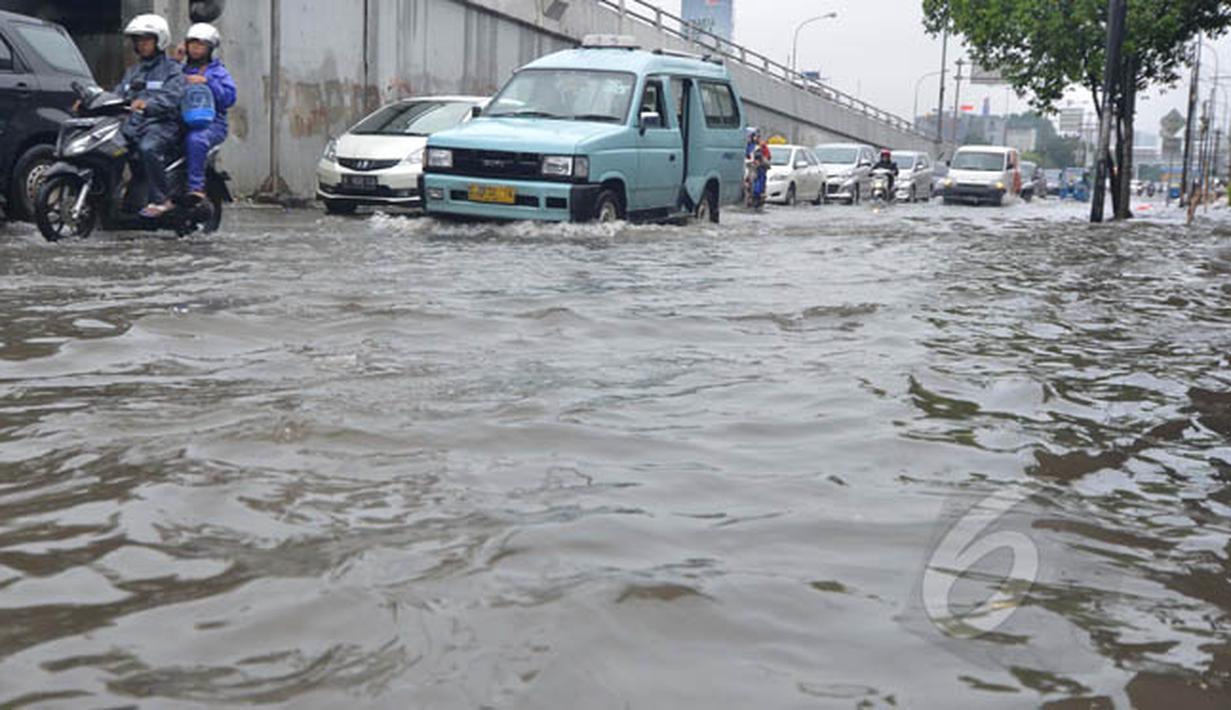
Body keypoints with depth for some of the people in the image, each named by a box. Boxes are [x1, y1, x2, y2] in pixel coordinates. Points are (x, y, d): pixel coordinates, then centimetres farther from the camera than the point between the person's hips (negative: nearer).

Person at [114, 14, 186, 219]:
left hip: (161, 124, -7)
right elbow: (118, 95, 20)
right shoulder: (132, 72, 29)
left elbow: (170, 98, -14)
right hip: (133, 124, 7)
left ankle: (159, 200, -30)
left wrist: (147, 104, -33)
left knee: (148, 148, -38)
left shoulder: (171, 69, 5)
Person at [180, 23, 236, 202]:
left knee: (196, 139, -38)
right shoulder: (181, 70, 25)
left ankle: (196, 188, -36)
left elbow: (229, 98, -3)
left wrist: (207, 82, -13)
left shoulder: (218, 72, 13)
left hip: (211, 122, -4)